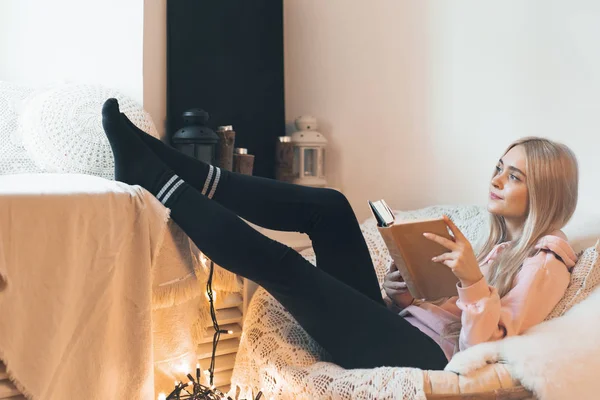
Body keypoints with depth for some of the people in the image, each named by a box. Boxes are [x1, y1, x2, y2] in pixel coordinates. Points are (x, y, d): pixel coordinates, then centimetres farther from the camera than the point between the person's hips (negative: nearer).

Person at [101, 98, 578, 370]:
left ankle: (152, 178, -14)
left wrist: (473, 280, -26)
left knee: (280, 264, -24)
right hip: (400, 328, 8)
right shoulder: (498, 240, 21)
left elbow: (487, 344, -12)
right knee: (327, 206, -9)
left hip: (422, 356, -8)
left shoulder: (551, 256, -2)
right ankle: (185, 176, -10)